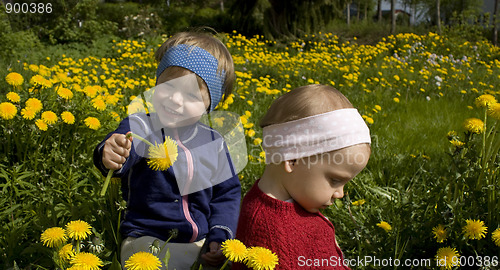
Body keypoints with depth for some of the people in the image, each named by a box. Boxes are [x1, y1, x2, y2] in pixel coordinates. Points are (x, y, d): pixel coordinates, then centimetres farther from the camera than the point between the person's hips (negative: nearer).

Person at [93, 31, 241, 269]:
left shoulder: (213, 141, 4)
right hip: (150, 242, -3)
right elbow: (124, 151, -31)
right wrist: (110, 156, -54)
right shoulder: (140, 127, -9)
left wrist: (220, 236, -3)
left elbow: (228, 191, 11)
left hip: (204, 245, 4)